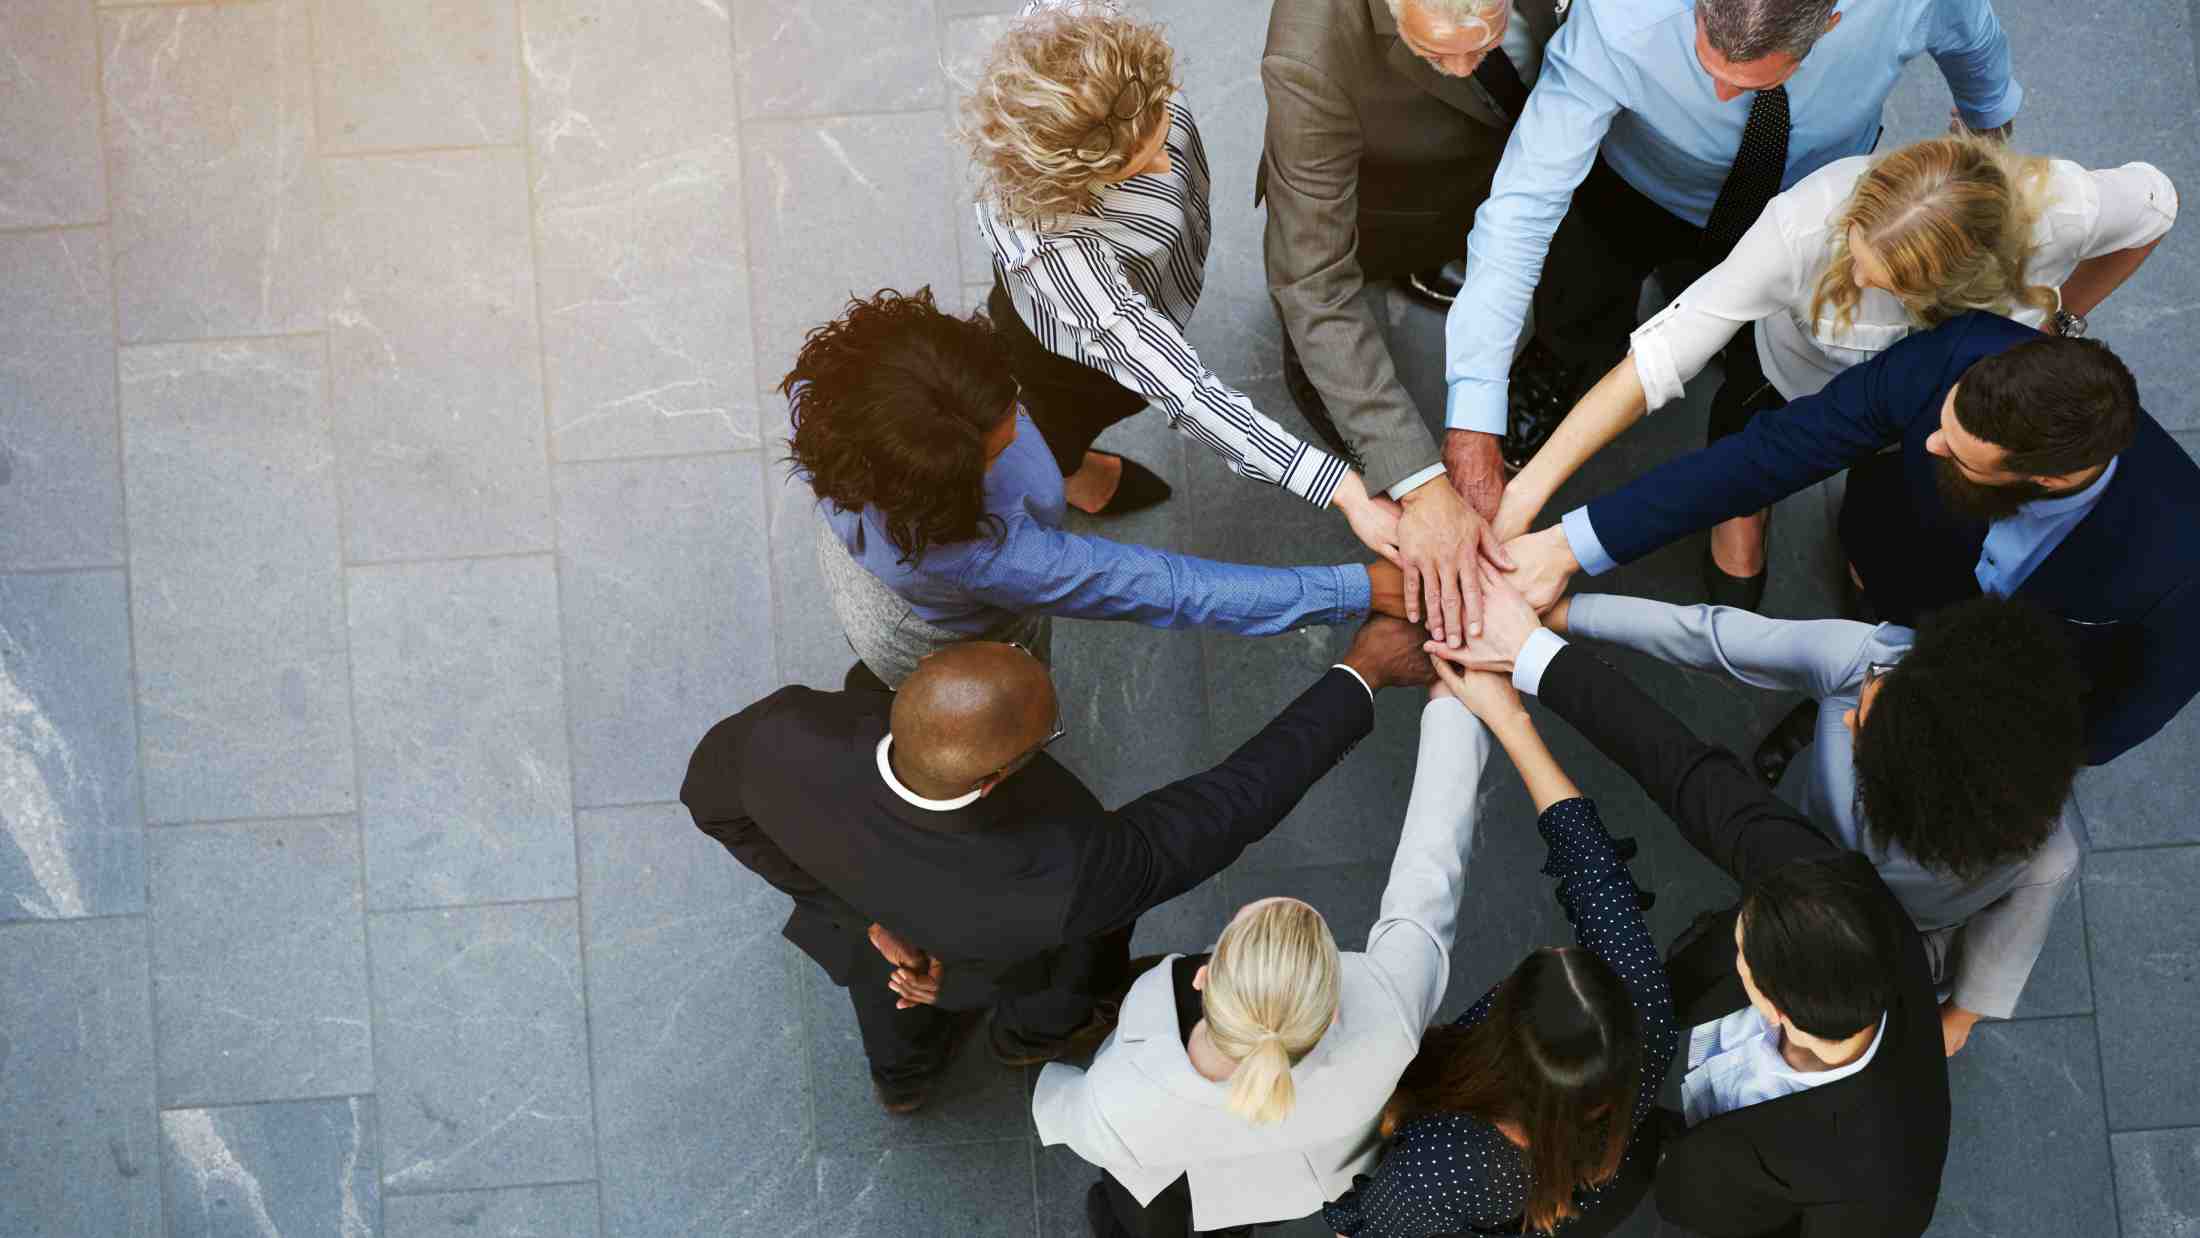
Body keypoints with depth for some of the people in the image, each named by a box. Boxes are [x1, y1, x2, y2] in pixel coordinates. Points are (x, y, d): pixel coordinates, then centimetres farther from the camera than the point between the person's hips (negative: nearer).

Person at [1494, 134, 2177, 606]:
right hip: (1793, 375, -1)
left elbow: (2154, 202, -14)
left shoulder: (2061, 210, -41)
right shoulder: (1809, 222, -47)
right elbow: (1659, 356, -43)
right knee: (1736, 568, 13)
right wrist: (1527, 490, -46)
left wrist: (2059, 322, -9)